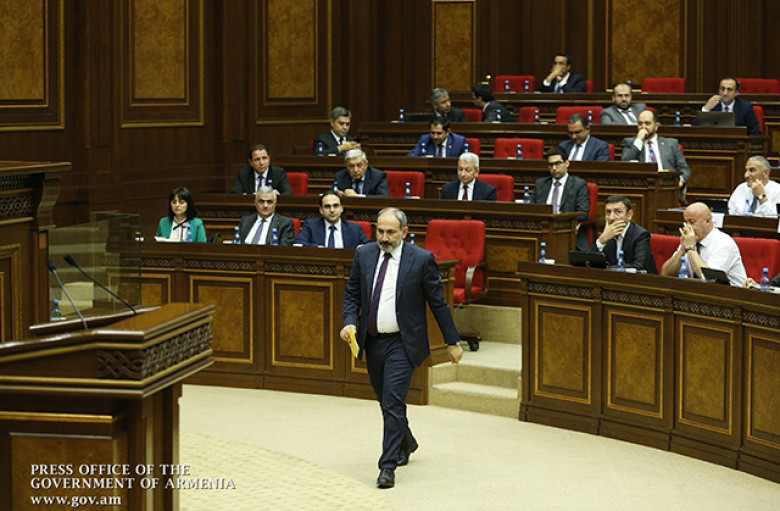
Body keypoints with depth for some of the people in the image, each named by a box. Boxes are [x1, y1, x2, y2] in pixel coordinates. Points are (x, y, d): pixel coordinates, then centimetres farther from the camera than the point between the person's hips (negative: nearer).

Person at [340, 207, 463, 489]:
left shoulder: (421, 259, -9)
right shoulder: (364, 255, 2)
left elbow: (438, 303, -3)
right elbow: (352, 293, 11)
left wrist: (452, 342, 0)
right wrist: (350, 321, -8)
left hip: (402, 343, -5)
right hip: (372, 342, 5)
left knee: (393, 403, -14)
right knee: (386, 403, 18)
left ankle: (388, 467, -9)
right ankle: (406, 444, 44)